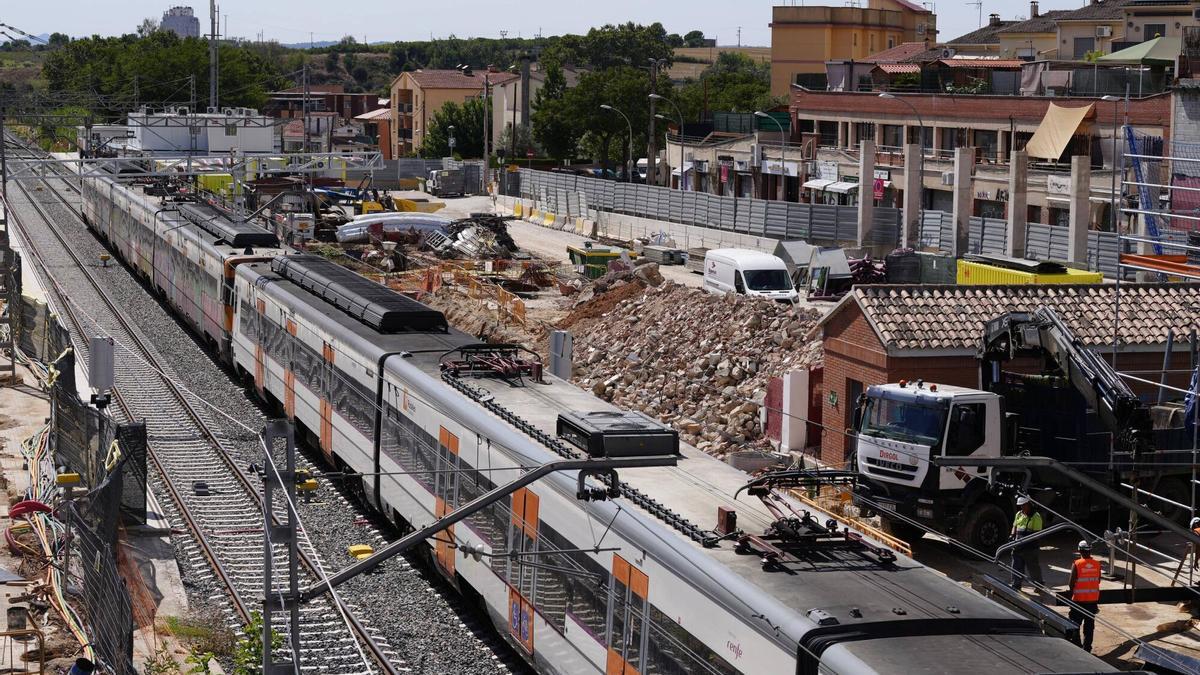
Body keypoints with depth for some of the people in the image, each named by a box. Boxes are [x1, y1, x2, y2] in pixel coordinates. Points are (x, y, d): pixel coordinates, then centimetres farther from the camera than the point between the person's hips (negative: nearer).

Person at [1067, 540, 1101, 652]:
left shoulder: (1077, 565, -14)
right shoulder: (1097, 564, -3)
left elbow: (1071, 584, -12)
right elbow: (1098, 581, 7)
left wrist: (1071, 590, 8)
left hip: (1079, 600, -4)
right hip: (1093, 599, 4)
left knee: (1075, 623, 8)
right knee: (1089, 625, 12)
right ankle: (1087, 647, 15)